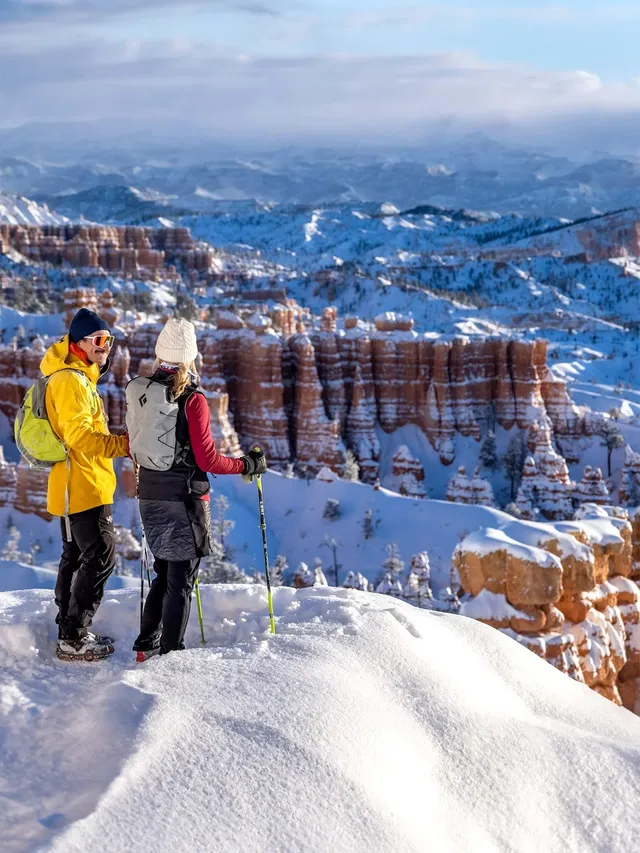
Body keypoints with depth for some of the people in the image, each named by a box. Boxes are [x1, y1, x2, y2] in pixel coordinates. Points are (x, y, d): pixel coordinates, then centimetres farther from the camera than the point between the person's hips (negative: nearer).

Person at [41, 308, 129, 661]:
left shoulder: (79, 379, 17)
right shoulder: (70, 381, -15)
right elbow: (78, 435, -24)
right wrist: (127, 444, -27)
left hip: (73, 488, 11)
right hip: (84, 487, -11)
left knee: (75, 557, 16)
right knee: (99, 558, -9)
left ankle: (69, 631, 24)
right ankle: (74, 639, -7)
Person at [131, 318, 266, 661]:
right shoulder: (193, 400, -16)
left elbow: (133, 450, 12)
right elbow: (208, 460, -17)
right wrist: (248, 465, -3)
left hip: (150, 497, 6)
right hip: (185, 499, -6)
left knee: (164, 573, 21)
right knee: (181, 580, 5)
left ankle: (146, 645, 25)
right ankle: (170, 653, 10)